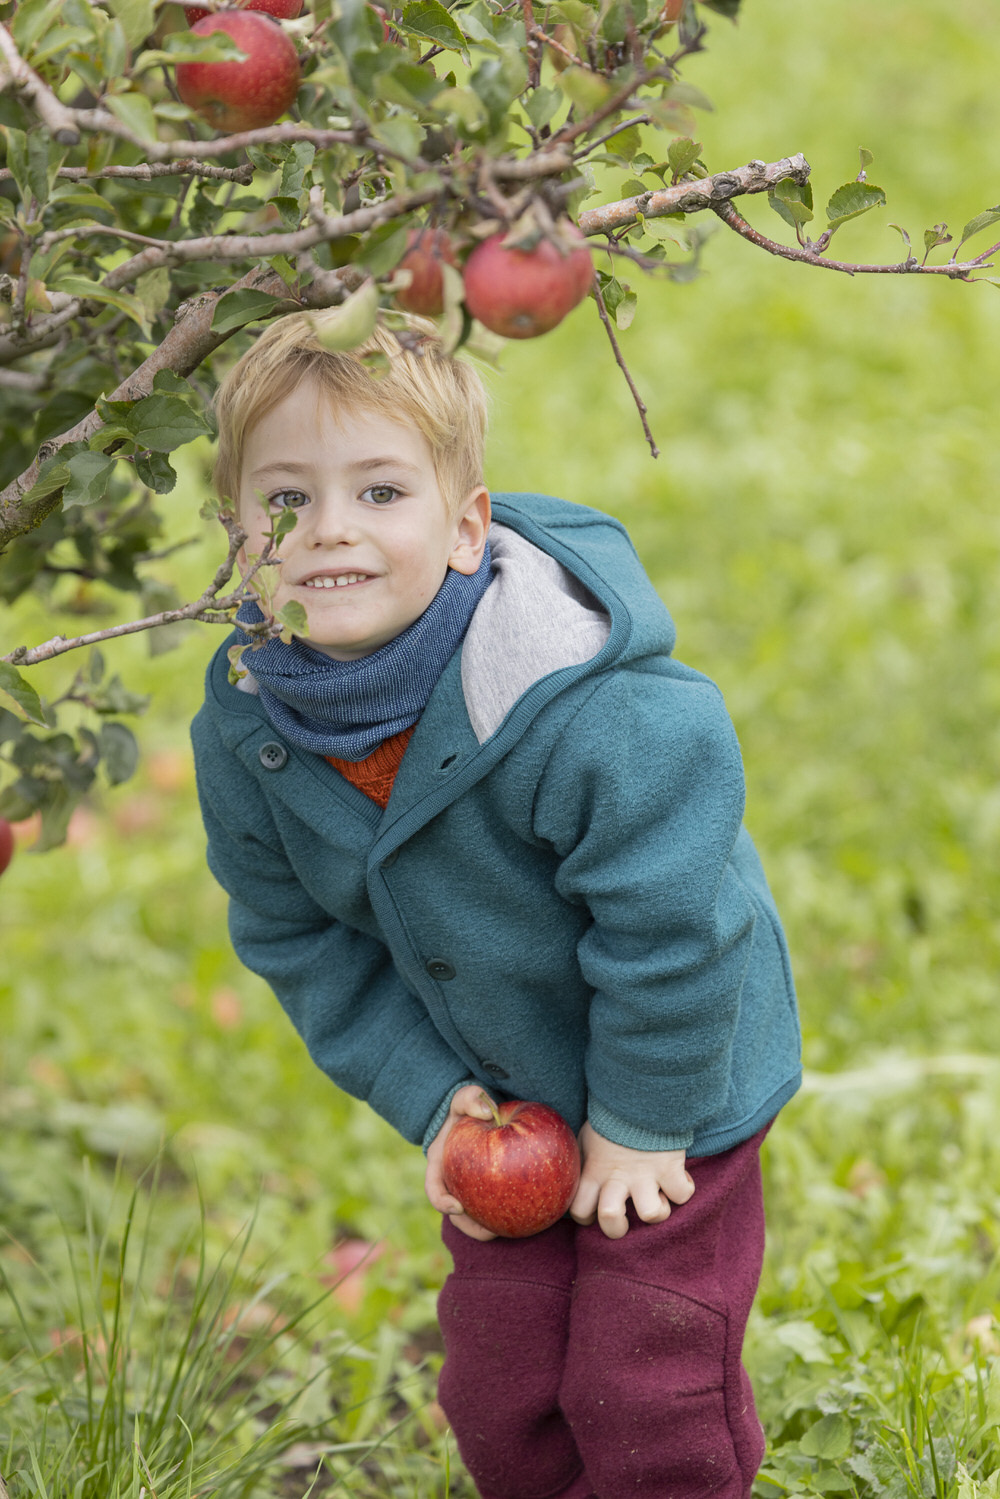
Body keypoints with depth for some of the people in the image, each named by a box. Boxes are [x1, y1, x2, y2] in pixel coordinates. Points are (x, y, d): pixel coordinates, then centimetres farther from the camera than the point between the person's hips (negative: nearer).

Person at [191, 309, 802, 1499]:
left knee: (648, 1399, -2)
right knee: (497, 1397, 10)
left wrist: (640, 1121, -15)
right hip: (503, 1106, 5)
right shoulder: (245, 727, -14)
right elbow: (293, 933, 0)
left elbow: (668, 926, -25)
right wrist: (429, 1094, -4)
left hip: (669, 1090, -5)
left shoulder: (597, 715, -34)